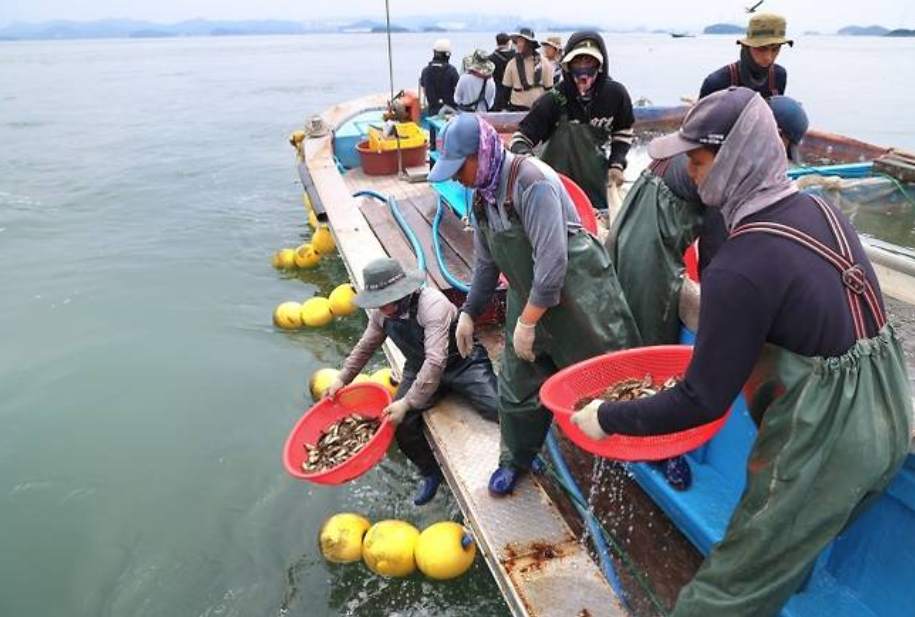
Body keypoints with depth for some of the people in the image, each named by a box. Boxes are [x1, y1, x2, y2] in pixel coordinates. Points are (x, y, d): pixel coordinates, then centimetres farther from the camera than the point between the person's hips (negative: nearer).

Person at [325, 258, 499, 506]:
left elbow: (436, 361, -38)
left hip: (463, 363, -5)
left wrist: (407, 403, -38)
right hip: (420, 368, 6)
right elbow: (365, 346, 12)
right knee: (400, 421, -16)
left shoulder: (433, 305, -31)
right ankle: (430, 473, 12)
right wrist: (342, 379, 6)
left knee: (499, 408, -23)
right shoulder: (381, 313, -7)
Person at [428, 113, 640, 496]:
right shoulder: (482, 194, 3)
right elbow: (486, 262, 14)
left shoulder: (532, 182, -23)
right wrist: (469, 312, 14)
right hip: (529, 299, 7)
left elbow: (553, 260, -28)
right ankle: (517, 459, 36)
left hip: (577, 296, -7)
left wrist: (527, 322, -23)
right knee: (518, 385, 14)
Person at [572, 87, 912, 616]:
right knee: (794, 550, 31)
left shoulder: (740, 269, -27)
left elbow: (703, 402, -22)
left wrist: (607, 418, -10)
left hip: (824, 448, -8)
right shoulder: (822, 211, -1)